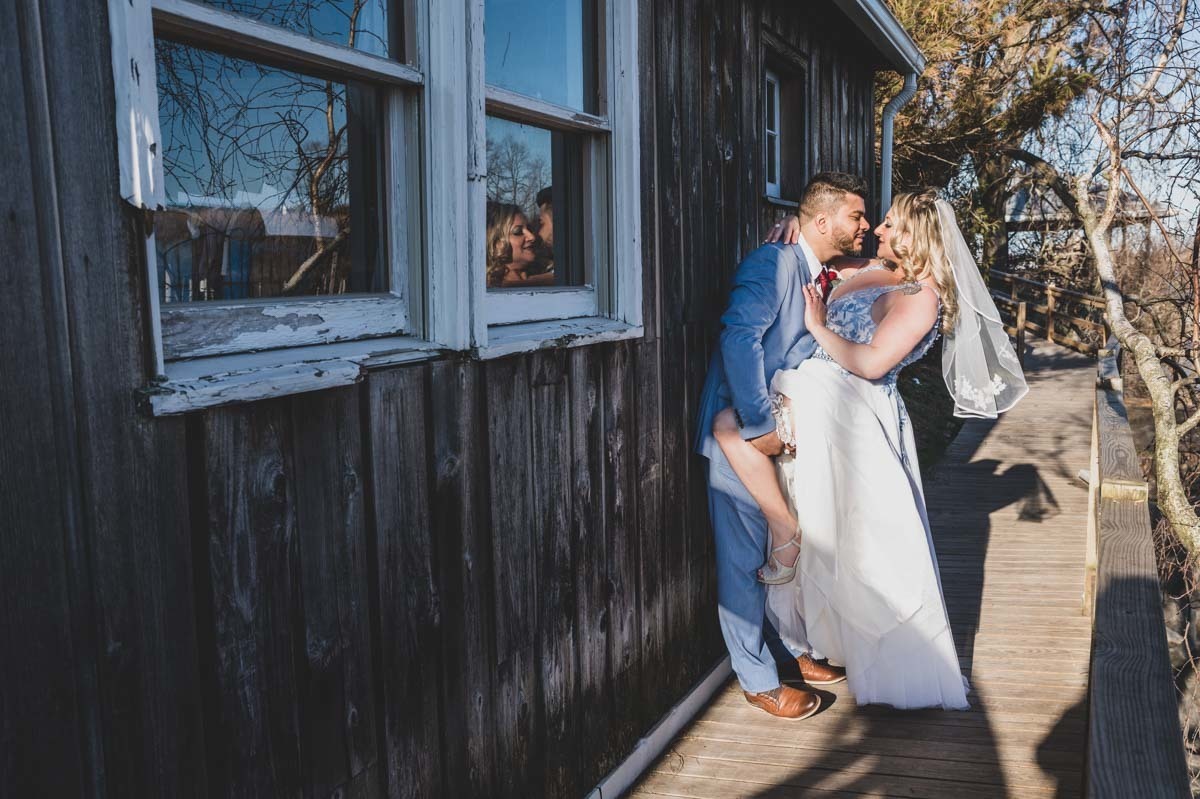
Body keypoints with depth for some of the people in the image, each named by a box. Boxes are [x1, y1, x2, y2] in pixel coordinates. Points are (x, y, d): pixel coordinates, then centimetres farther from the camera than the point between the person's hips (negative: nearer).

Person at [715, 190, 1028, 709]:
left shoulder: (922, 295, -9)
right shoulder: (876, 273, 17)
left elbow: (871, 362, -20)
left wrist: (817, 328, -10)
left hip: (843, 407, -9)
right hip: (822, 397, 9)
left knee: (729, 421, -23)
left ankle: (787, 531, -10)